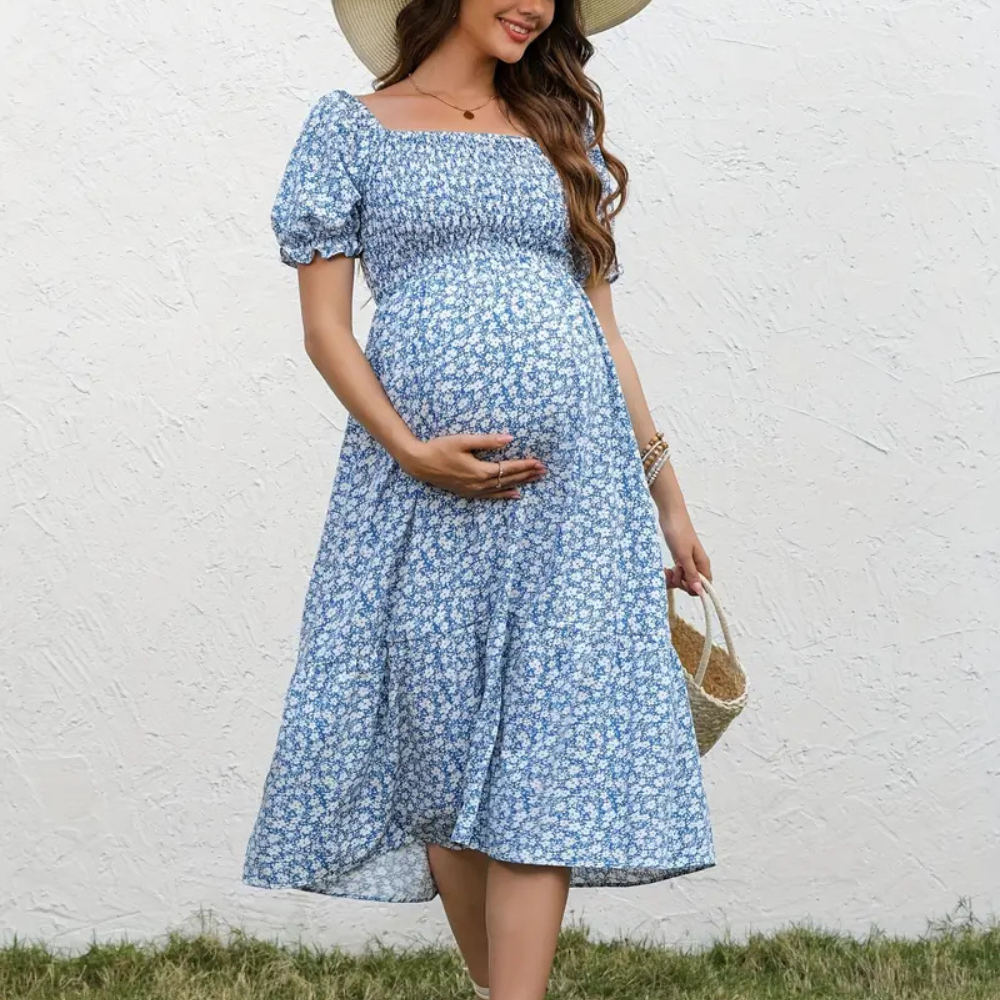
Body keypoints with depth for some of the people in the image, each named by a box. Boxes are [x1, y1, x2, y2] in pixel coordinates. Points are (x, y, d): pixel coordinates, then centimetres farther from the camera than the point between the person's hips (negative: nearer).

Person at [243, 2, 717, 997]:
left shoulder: (558, 129, 16)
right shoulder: (349, 125, 7)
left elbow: (600, 319, 17)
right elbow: (325, 326, 2)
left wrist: (666, 492, 14)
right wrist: (410, 449, -13)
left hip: (572, 472, 2)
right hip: (425, 487, -2)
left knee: (546, 747, -6)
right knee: (440, 743, 2)